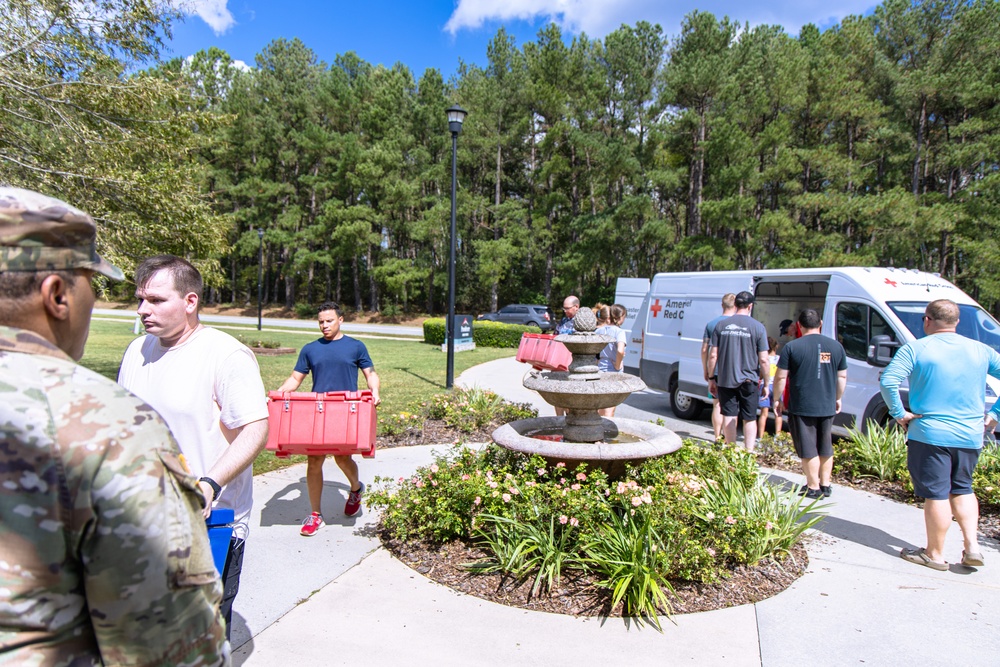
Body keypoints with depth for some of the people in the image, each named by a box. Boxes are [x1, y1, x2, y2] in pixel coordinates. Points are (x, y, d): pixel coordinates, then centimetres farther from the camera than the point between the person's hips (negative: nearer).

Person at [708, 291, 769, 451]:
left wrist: (711, 378, 10)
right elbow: (763, 360, -7)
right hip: (748, 381, -1)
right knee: (750, 418, 9)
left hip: (725, 379, 2)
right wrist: (766, 383, 3)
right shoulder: (758, 327, -6)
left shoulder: (721, 325, 1)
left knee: (729, 416, 9)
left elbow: (713, 355, 1)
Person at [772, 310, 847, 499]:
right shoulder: (836, 346, 4)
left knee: (808, 449, 4)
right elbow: (842, 377, 11)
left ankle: (813, 488, 8)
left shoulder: (792, 347, -9)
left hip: (801, 407, -4)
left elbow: (780, 377, -9)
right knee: (826, 448, 17)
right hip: (827, 407, 5)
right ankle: (825, 485, 24)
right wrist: (838, 399, 24)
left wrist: (777, 399, 3)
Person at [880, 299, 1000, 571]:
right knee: (962, 489, 22)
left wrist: (899, 413, -10)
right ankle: (972, 547, 15)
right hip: (970, 436, 5)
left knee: (936, 494, 4)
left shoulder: (916, 349, -9)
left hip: (930, 435, -5)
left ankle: (935, 554, 15)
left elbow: (888, 381, -21)